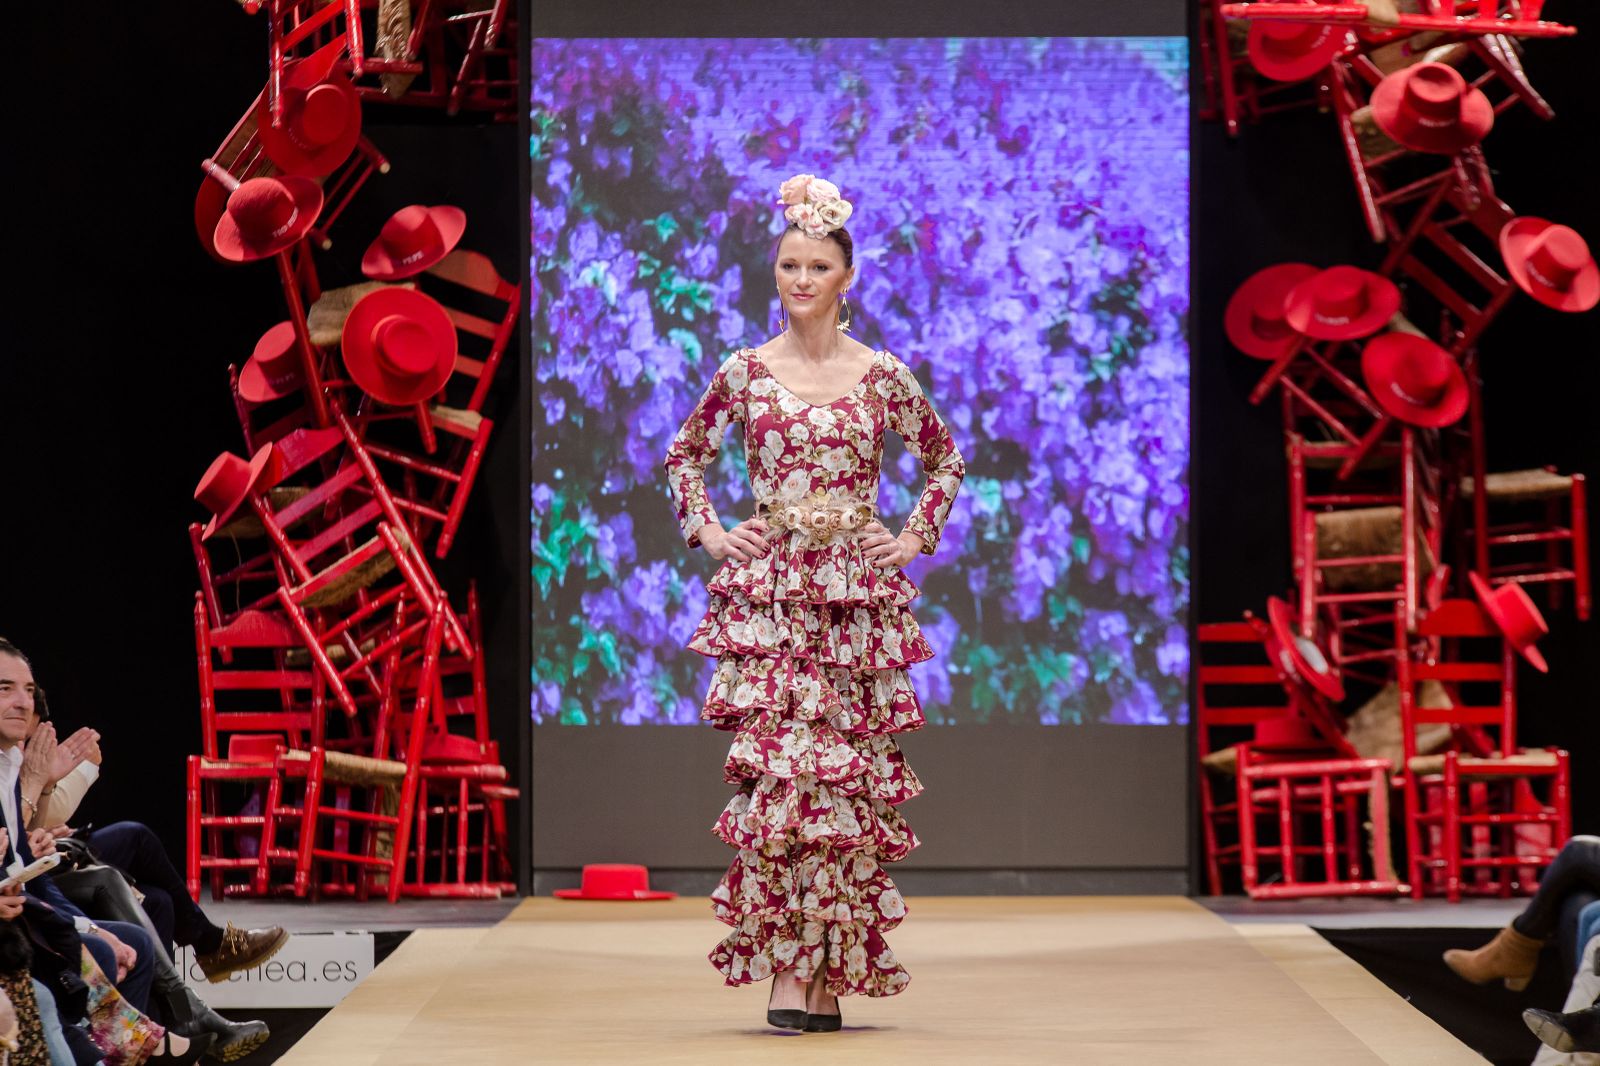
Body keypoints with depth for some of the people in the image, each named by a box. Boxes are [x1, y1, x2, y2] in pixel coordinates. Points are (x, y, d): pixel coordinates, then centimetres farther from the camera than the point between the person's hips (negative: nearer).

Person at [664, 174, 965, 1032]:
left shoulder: (883, 377, 3)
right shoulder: (743, 373, 4)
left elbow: (947, 458, 17)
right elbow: (684, 457, 17)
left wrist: (916, 538, 7)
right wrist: (708, 533, 6)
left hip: (856, 597, 1)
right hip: (767, 593, -1)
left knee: (847, 772, 1)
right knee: (777, 762, -11)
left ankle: (832, 974, 9)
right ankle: (788, 973, -10)